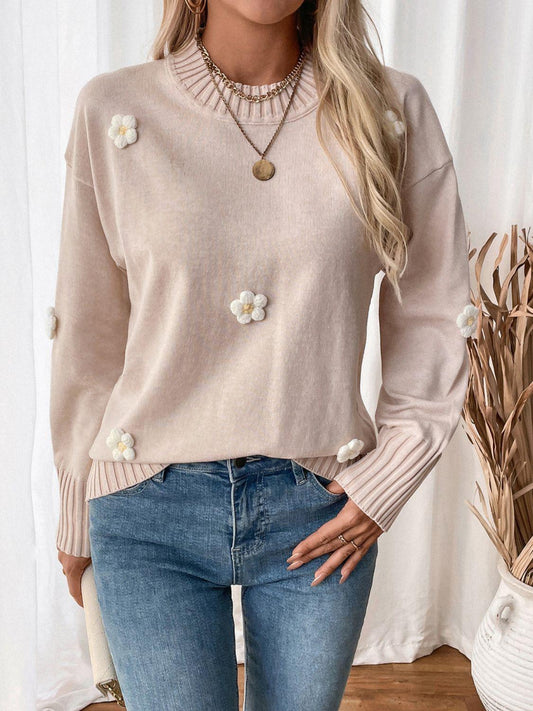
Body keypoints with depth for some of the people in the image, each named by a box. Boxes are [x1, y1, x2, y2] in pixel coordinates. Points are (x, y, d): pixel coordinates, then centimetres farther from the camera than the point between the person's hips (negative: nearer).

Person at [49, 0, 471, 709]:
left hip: (322, 512, 2)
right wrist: (78, 515, 9)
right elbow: (88, 333, 3)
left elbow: (436, 317, 5)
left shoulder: (391, 111, -1)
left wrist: (389, 479, -2)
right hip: (152, 514, -1)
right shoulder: (113, 110, -3)